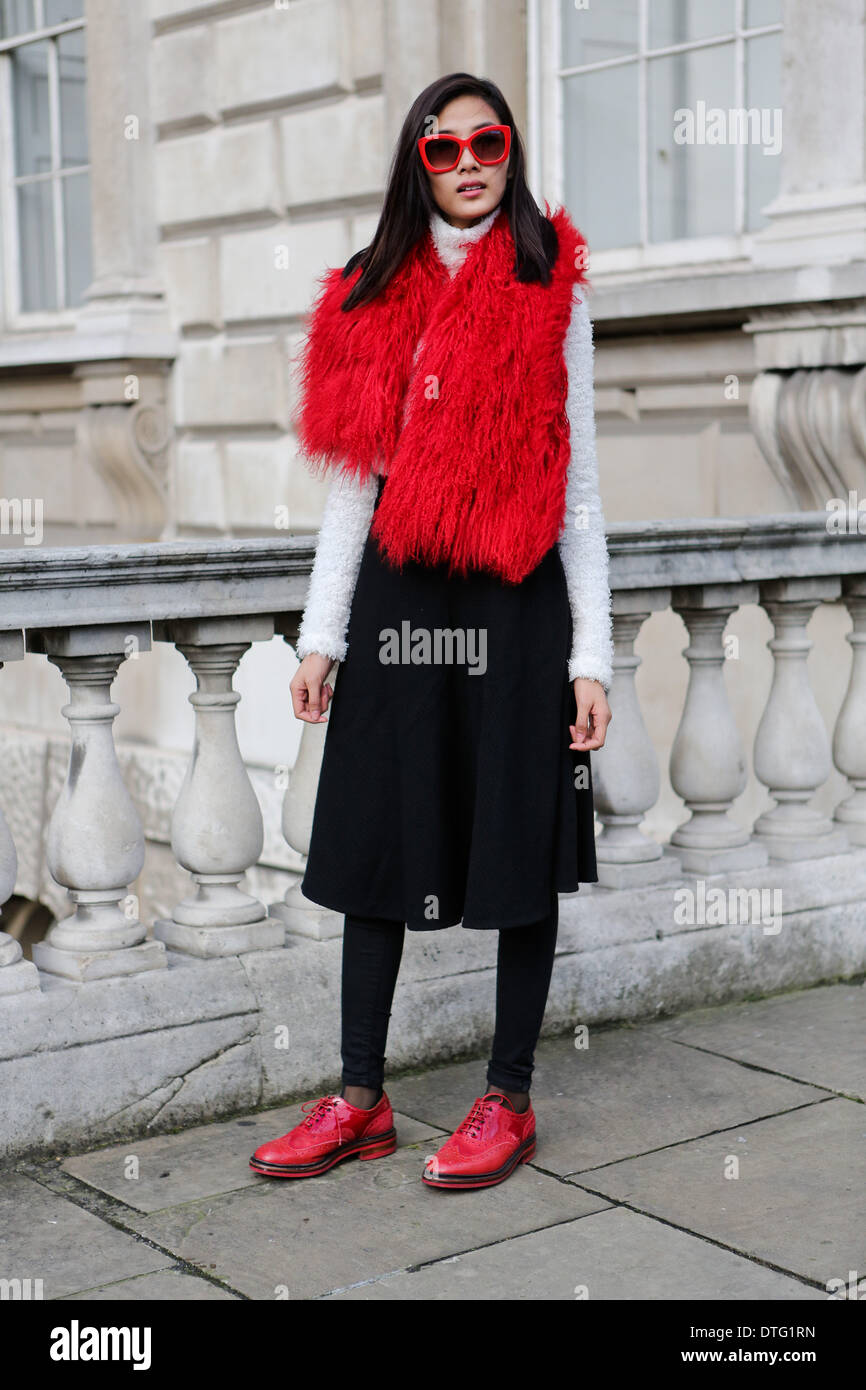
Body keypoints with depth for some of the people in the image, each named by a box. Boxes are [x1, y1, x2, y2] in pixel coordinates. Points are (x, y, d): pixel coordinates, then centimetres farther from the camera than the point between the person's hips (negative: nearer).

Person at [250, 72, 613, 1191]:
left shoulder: (551, 293, 3)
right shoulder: (371, 299, 10)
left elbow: (577, 483, 1)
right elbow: (351, 479, 11)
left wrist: (591, 655, -4)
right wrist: (319, 634, 6)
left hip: (517, 600, -3)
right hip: (395, 598, 3)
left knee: (519, 851, 3)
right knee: (374, 843, 6)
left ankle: (508, 1101, 16)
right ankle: (360, 1099, 17)